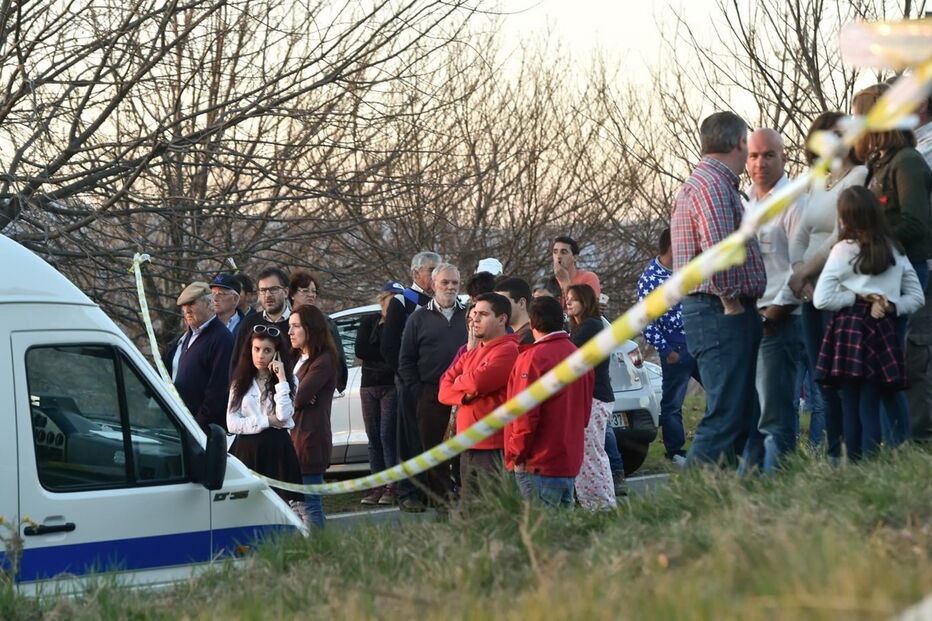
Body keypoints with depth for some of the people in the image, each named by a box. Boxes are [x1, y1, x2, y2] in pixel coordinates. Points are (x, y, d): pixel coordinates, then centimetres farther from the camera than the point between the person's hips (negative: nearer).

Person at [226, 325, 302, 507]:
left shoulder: (289, 380, 6)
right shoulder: (240, 382, 12)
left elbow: (284, 416, -10)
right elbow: (232, 424, 2)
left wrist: (281, 379, -11)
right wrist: (267, 421, -5)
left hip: (276, 451, -2)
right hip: (246, 450, 2)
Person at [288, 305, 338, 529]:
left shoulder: (322, 362, -10)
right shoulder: (300, 359, 20)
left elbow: (299, 397, -18)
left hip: (309, 440, -9)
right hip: (292, 438, 9)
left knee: (309, 503, -7)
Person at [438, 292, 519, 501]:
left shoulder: (508, 351, -8)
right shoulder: (470, 354, 20)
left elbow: (479, 382, -22)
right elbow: (444, 391, 11)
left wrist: (459, 383, 1)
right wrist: (466, 394, -10)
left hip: (494, 450, -9)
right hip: (468, 448, 9)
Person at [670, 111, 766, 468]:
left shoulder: (718, 184, 22)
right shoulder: (712, 185, -13)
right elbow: (717, 249, -26)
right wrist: (731, 301, -17)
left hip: (729, 314, 11)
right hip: (720, 314, -11)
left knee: (743, 415, 14)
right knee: (725, 416, -14)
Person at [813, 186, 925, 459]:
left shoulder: (844, 250, -3)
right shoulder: (896, 250, 10)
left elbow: (821, 299, -9)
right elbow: (916, 297, 15)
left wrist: (856, 298, 0)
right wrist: (889, 307, 2)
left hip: (849, 331, -3)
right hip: (884, 332, 3)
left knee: (850, 408, 4)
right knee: (871, 410, 3)